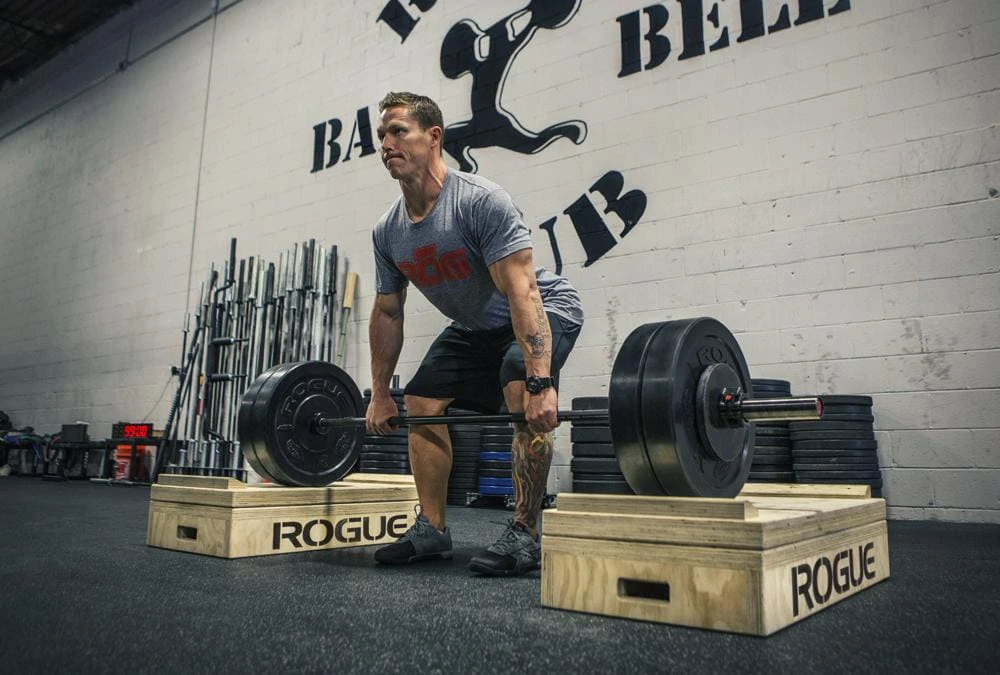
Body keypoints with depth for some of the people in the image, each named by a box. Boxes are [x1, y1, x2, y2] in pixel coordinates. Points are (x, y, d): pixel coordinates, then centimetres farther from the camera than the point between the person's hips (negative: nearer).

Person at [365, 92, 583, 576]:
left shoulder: (480, 201, -29)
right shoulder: (387, 232, -6)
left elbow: (522, 292, -36)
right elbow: (387, 314, 4)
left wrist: (540, 384, -44)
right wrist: (380, 395, 6)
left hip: (545, 312, -7)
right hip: (474, 327, 8)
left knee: (522, 396, -33)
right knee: (420, 403, 0)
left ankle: (525, 536, -21)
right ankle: (432, 530, 9)